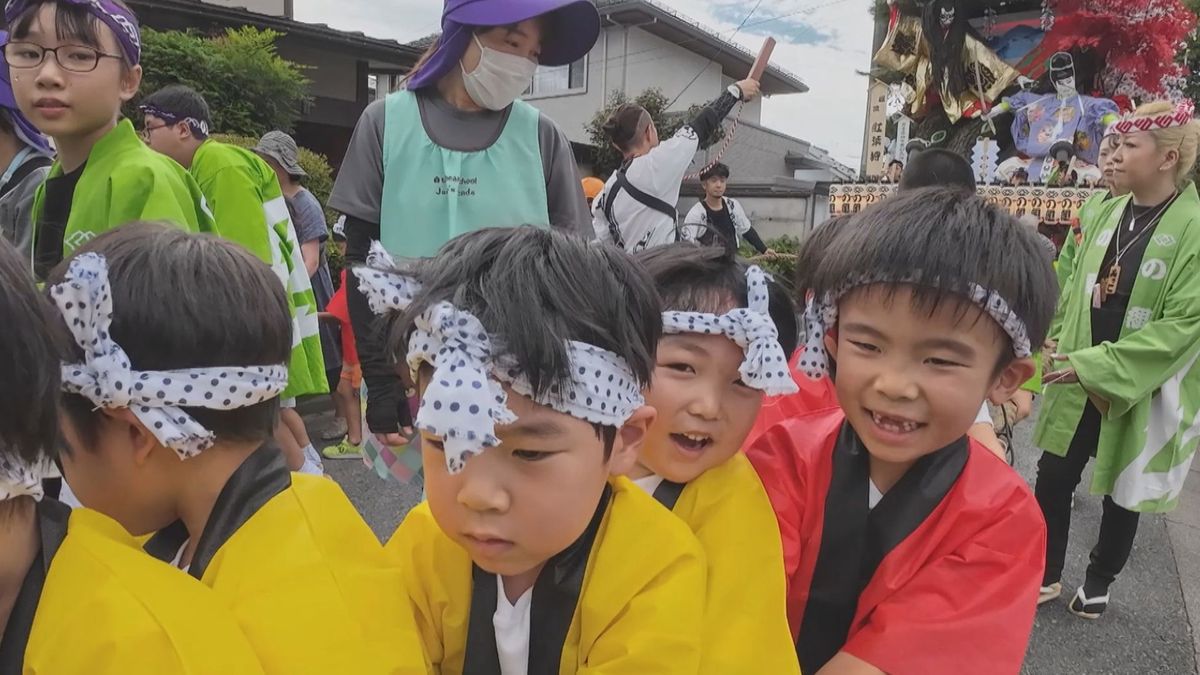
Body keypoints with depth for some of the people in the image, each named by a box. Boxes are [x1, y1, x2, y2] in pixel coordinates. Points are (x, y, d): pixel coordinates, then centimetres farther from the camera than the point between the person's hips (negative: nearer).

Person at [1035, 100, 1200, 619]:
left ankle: (1098, 583, 34)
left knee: (1121, 493, 13)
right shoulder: (1104, 212, 2)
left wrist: (1097, 363, -22)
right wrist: (1062, 348, 2)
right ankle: (1046, 576, 27)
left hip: (1141, 391, -5)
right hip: (1080, 380, 5)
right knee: (1052, 478, 8)